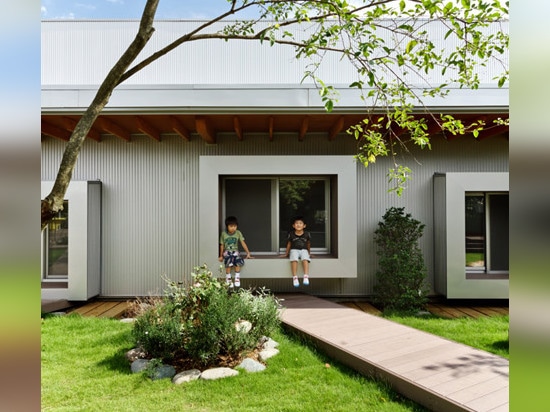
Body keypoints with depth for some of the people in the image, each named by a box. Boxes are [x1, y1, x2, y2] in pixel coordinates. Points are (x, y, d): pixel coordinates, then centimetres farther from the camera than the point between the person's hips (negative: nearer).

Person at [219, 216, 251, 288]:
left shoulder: (238, 233, 0)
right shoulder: (223, 234, -1)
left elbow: (243, 243, -3)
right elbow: (222, 245, 6)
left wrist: (248, 253, -10)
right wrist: (221, 256, 7)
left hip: (235, 251, 1)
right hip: (227, 252, -1)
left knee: (238, 262, -31)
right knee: (228, 262, -33)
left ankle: (237, 279, -14)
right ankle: (228, 279, -18)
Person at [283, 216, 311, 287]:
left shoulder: (307, 234, 2)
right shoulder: (291, 234, 0)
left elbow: (308, 244, 17)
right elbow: (289, 244, 13)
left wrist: (309, 253, 25)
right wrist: (286, 254, 20)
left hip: (304, 250, 1)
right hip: (294, 250, 0)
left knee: (305, 259, -32)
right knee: (294, 260, -33)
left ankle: (306, 277, -36)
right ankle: (295, 278, -33)